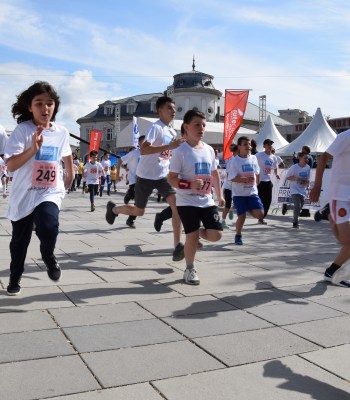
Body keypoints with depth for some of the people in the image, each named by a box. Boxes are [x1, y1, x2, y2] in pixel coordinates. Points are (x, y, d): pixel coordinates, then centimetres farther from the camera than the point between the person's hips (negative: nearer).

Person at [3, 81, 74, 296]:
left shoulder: (62, 132, -1)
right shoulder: (22, 130, -12)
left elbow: (67, 155, 21)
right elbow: (10, 165, -20)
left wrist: (70, 175, 24)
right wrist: (33, 148, -31)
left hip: (51, 192, 1)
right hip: (23, 195, -1)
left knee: (48, 227, -28)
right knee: (20, 241, 14)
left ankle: (49, 256, 7)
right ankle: (15, 277, 40)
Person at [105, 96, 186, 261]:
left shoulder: (173, 131, 8)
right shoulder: (156, 127, -17)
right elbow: (143, 150, -32)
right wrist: (170, 146, -36)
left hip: (163, 176, 6)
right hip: (146, 176, -6)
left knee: (176, 203, -18)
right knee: (138, 211, 11)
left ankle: (177, 246, -17)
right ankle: (113, 208, 43)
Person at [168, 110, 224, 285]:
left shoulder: (209, 149, 8)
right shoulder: (180, 151, -10)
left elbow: (215, 173, 20)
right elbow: (171, 178, -12)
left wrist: (220, 195, 20)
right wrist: (189, 185, -27)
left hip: (207, 201, 5)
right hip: (187, 202, -5)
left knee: (216, 235, -4)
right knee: (192, 236, -5)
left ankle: (197, 232, 30)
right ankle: (189, 270, 17)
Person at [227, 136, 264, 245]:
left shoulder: (253, 158, 5)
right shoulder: (235, 160, -9)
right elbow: (232, 178, -13)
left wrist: (255, 184, 11)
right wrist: (244, 180, -25)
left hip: (253, 192, 4)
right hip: (239, 194, -4)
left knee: (260, 214, -7)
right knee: (241, 216, -3)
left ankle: (249, 209, 26)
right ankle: (238, 236, 19)